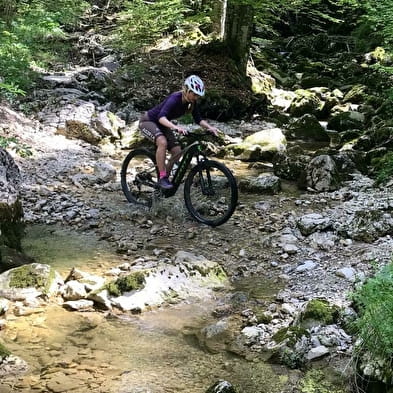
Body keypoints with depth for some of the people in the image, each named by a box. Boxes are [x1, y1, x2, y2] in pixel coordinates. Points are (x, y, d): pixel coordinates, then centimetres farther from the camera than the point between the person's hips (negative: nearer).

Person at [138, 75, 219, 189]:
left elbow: (198, 119, -2)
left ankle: (166, 176, 11)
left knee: (177, 151, -7)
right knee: (162, 142, -34)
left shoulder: (191, 102, -9)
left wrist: (210, 127, -21)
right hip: (148, 121, -8)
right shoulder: (175, 98, -32)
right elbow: (161, 117, -45)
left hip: (162, 125, 8)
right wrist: (175, 127, -61)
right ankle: (162, 178, -27)